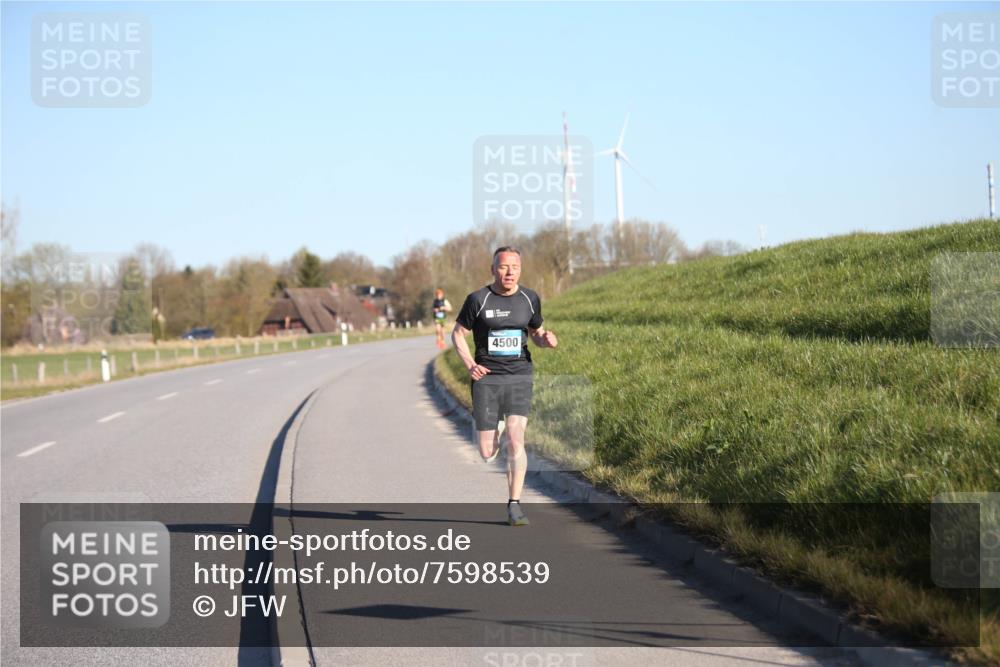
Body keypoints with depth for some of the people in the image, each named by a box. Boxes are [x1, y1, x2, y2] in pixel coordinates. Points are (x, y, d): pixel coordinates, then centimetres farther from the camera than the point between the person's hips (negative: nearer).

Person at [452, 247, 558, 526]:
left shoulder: (530, 299, 6)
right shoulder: (478, 300, -3)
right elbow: (458, 333, 6)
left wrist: (545, 339, -4)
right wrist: (470, 364, -8)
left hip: (519, 377, 1)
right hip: (486, 378, -1)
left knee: (515, 440, -17)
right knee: (487, 453, 0)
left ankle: (514, 505, -8)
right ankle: (495, 432, 40)